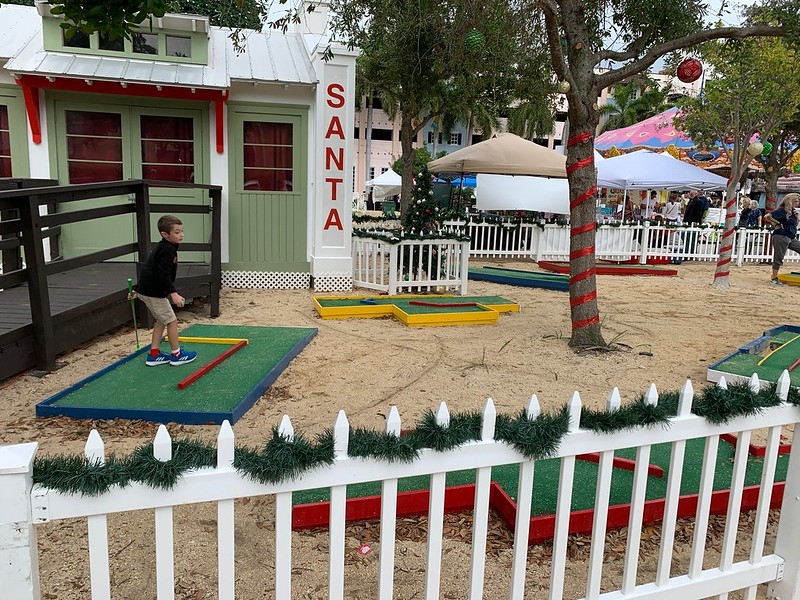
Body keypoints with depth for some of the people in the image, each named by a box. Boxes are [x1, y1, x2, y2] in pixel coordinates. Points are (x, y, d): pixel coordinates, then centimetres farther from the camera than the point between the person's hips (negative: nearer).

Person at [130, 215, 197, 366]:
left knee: (161, 321, 18)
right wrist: (173, 293, -29)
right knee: (171, 320, 1)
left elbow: (150, 269, 19)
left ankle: (154, 355, 22)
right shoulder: (167, 250, -20)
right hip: (153, 292, -10)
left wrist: (138, 289, 23)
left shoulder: (161, 247, 12)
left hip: (147, 289, 10)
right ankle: (177, 354, 13)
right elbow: (163, 275, -27)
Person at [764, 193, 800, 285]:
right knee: (778, 258, -2)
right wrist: (777, 224, -10)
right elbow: (766, 217, -19)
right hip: (781, 237, -9)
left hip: (791, 238, 9)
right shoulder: (782, 210, -10)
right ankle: (774, 278, 5)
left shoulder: (792, 211, 14)